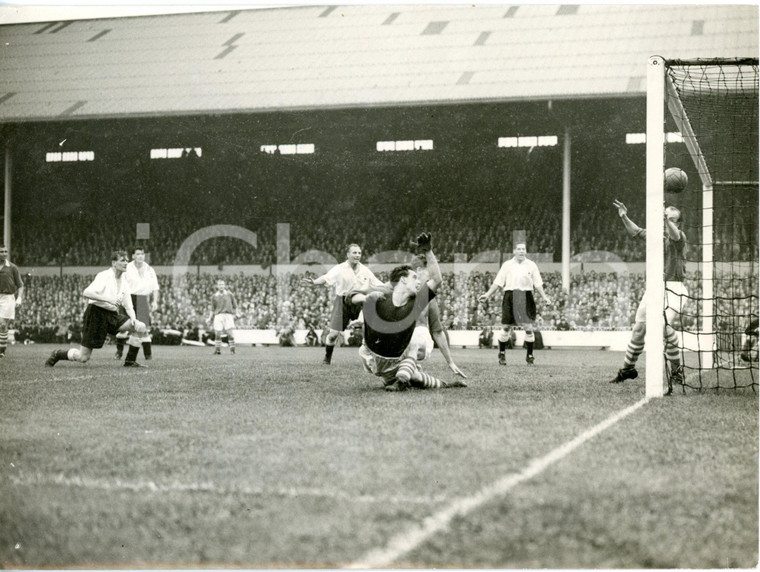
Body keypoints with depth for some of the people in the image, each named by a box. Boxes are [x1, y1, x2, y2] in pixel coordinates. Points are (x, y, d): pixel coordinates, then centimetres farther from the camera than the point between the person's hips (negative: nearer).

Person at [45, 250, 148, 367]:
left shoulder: (124, 283, 9)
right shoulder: (104, 276, -12)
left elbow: (128, 306, 12)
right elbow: (87, 293, -26)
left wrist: (132, 317, -10)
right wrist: (108, 299, -32)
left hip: (112, 315, 6)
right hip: (96, 313, -6)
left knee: (141, 327, -15)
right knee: (83, 358, -7)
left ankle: (129, 361, -3)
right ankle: (57, 354, 23)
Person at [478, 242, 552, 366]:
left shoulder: (531, 265, 8)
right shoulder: (507, 265, 8)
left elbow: (538, 284, 7)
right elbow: (498, 282, 7)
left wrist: (544, 297, -5)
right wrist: (487, 295, -1)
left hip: (526, 298, 0)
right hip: (510, 297, 0)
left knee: (529, 327, -3)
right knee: (506, 327, 0)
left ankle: (529, 355, 8)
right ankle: (502, 354, 15)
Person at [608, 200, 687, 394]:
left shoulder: (679, 236, -8)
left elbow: (675, 235, -33)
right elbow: (636, 232, 28)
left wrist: (667, 219, -51)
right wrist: (624, 218, 15)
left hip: (673, 287, -7)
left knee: (665, 325, -25)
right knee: (639, 326, 10)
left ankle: (676, 370, -11)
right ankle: (628, 368, 26)